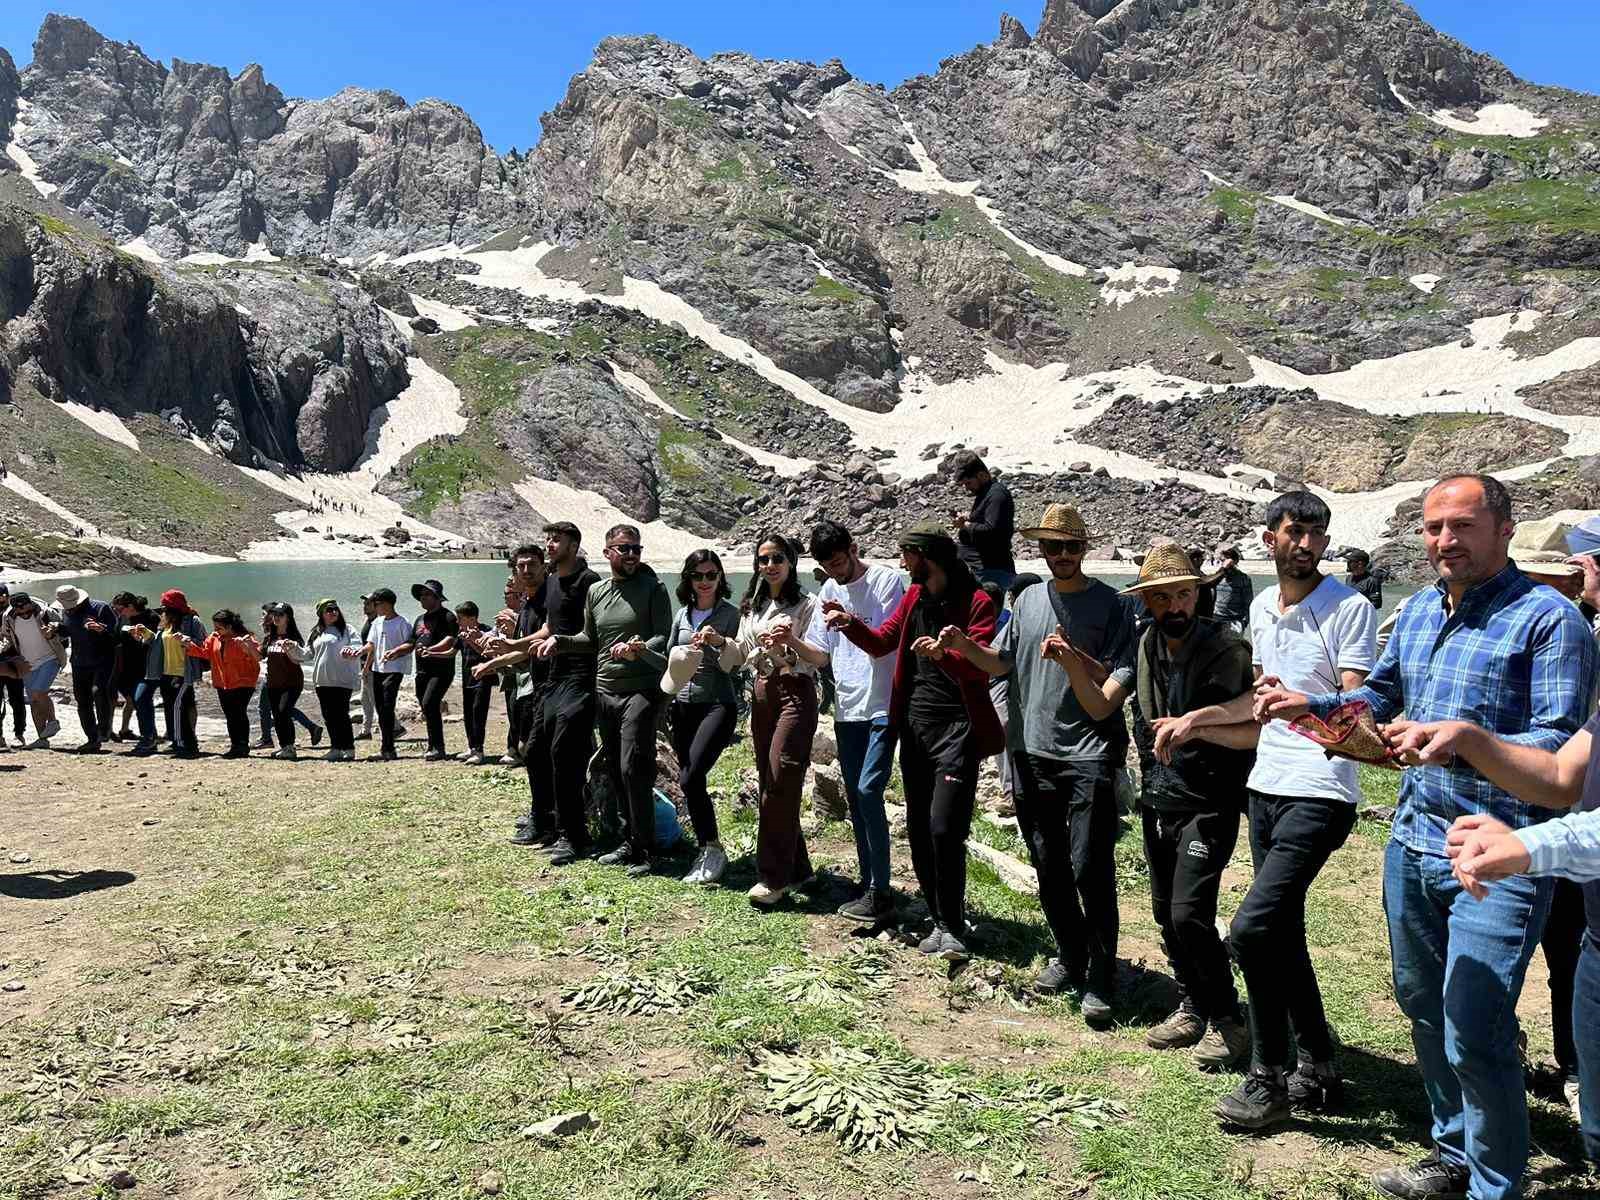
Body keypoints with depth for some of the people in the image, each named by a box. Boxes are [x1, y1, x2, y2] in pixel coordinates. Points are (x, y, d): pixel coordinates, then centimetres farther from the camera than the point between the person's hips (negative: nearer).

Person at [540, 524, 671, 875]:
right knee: (614, 770, 10)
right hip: (604, 691, 6)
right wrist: (560, 641, 8)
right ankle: (633, 841, 22)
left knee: (633, 768, -13)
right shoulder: (595, 592, 13)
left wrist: (637, 648, -27)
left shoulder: (652, 589, -3)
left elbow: (664, 637, -9)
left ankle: (645, 850, -2)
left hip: (640, 690, -6)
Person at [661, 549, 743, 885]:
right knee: (690, 780, 6)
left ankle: (713, 849, -6)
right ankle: (706, 850, 20)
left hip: (717, 704, -5)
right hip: (683, 705, 6)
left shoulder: (730, 614, -2)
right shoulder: (682, 614, 13)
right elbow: (669, 656, 21)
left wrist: (719, 641, -24)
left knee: (690, 778, -18)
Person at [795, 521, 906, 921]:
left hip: (883, 707, -6)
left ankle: (879, 891, -8)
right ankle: (869, 885, 20)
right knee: (855, 797, 9)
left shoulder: (887, 581, -6)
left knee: (868, 790, -16)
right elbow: (820, 656, 12)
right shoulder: (829, 591, 12)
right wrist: (793, 643, -7)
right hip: (847, 709, 7)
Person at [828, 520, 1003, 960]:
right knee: (918, 829, 9)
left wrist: (945, 653, -37)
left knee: (944, 829, -13)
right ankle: (941, 920, 21)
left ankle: (952, 927, 2)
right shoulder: (914, 596, 11)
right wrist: (850, 622, -2)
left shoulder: (976, 602, -10)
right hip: (915, 723, 7)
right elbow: (881, 643, 16)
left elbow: (979, 667, -18)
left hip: (957, 728, -7)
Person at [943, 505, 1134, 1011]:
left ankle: (1100, 981, 4)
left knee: (1090, 868, -8)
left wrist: (1073, 658, -24)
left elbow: (1114, 680, -8)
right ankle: (1070, 956, 30)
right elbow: (1001, 663, 14)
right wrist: (963, 644, -3)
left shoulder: (1109, 603, -3)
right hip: (1033, 752, 5)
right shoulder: (1028, 600, 11)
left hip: (1088, 752, -5)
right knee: (1048, 868, 13)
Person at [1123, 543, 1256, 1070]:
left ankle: (1228, 1023, 7)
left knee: (1189, 914, -12)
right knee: (1166, 912, 15)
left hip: (1207, 804, -7)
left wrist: (1195, 727, -30)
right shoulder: (1147, 647, 4)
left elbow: (1254, 733, -17)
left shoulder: (1226, 650, -14)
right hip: (1158, 799, 7)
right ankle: (1191, 1010, 32)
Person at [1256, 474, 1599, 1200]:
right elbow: (1379, 696, 23)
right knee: (1423, 1009, 19)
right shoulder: (1418, 612, 11)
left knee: (1472, 1036, -7)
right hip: (1412, 842, 8)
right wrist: (1310, 705, 7)